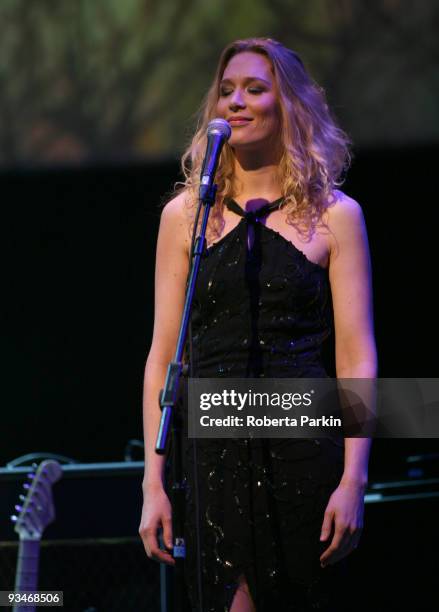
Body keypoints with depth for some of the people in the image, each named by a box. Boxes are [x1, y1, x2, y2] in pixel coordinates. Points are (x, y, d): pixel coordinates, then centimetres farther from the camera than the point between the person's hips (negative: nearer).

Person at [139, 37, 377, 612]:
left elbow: (357, 356, 1)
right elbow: (163, 355, 8)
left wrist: (354, 479, -8)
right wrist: (153, 483, 2)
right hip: (214, 451, 1)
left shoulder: (334, 215, 4)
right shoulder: (186, 214, 9)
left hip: (304, 450, -1)